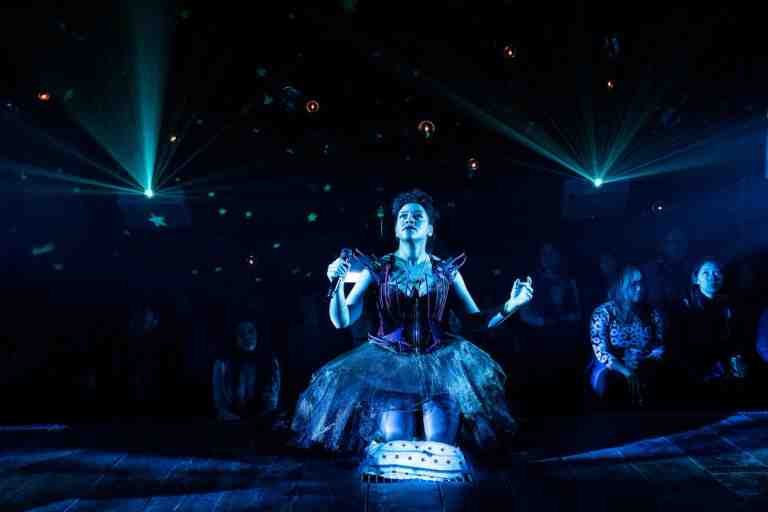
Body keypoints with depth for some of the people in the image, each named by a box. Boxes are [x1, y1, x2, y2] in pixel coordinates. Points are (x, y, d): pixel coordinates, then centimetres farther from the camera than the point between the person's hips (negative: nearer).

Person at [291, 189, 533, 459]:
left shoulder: (447, 271, 9)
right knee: (396, 440, -22)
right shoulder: (377, 269, 5)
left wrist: (511, 304, -6)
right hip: (390, 363, -1)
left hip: (439, 363, 1)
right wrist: (337, 284, -18)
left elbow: (474, 320, 9)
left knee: (440, 442, -20)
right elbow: (342, 321, 0)